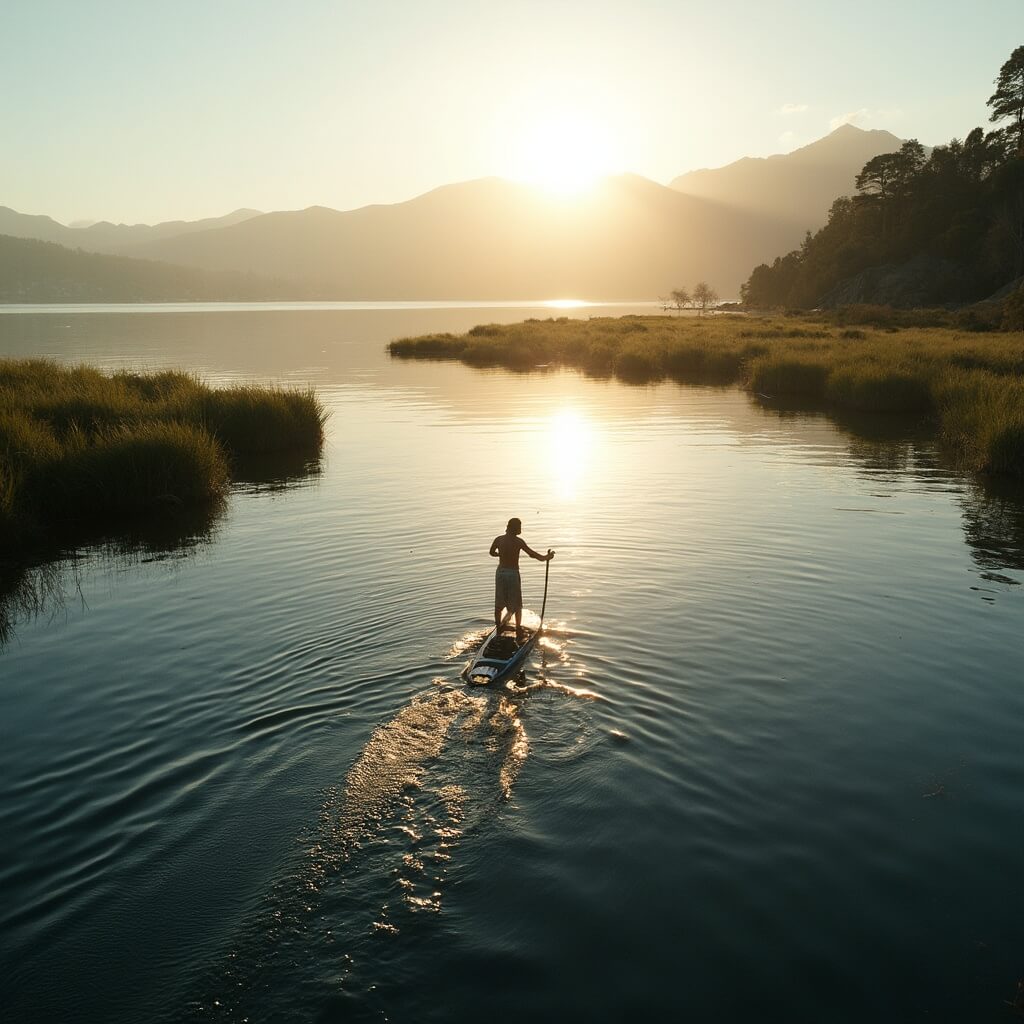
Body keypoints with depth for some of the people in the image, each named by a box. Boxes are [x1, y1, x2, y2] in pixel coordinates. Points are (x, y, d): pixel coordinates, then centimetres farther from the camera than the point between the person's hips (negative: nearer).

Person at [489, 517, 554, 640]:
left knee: (499, 604, 15)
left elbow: (492, 553, 13)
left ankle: (498, 629, 23)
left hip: (500, 572, 4)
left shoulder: (498, 540, -2)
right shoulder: (518, 542, -15)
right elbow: (532, 554, -17)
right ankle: (518, 630, 15)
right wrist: (545, 557, -4)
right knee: (517, 605, 10)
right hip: (513, 573, -4)